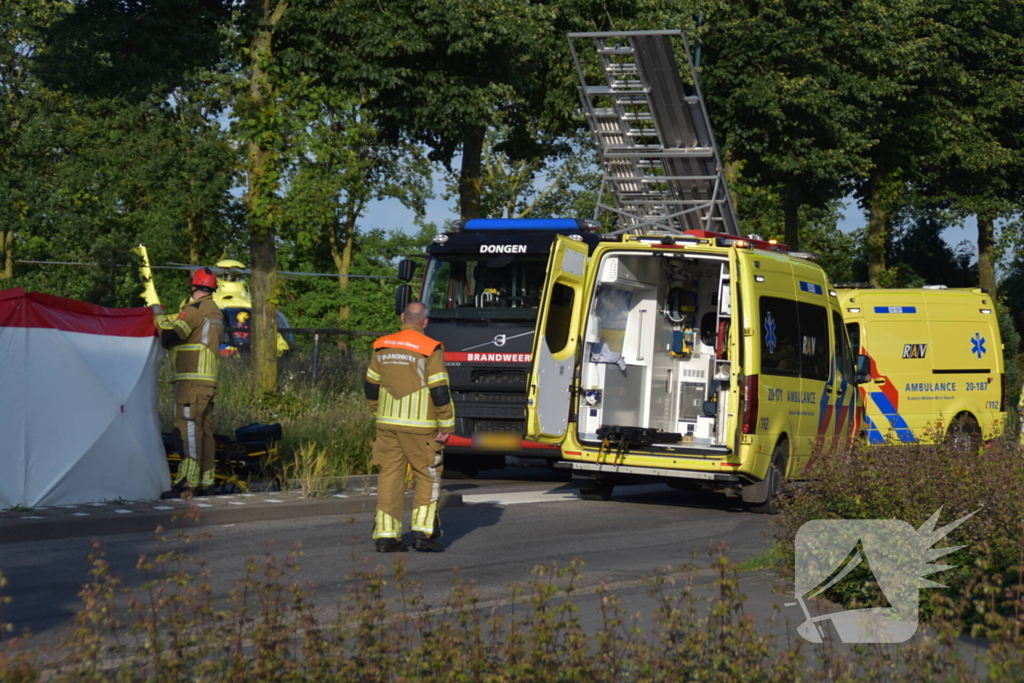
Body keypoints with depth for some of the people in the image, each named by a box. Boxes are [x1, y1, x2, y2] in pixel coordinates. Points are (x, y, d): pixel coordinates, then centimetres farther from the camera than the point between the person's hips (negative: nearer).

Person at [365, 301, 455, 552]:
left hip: (387, 425, 5)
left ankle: (386, 535, 4)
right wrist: (446, 426, -5)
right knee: (427, 477, 6)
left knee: (389, 477, 7)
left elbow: (371, 386, 14)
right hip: (419, 426, -5)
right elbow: (440, 391, -12)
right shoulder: (430, 350, -9)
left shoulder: (382, 347, 7)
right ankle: (423, 531, 0)